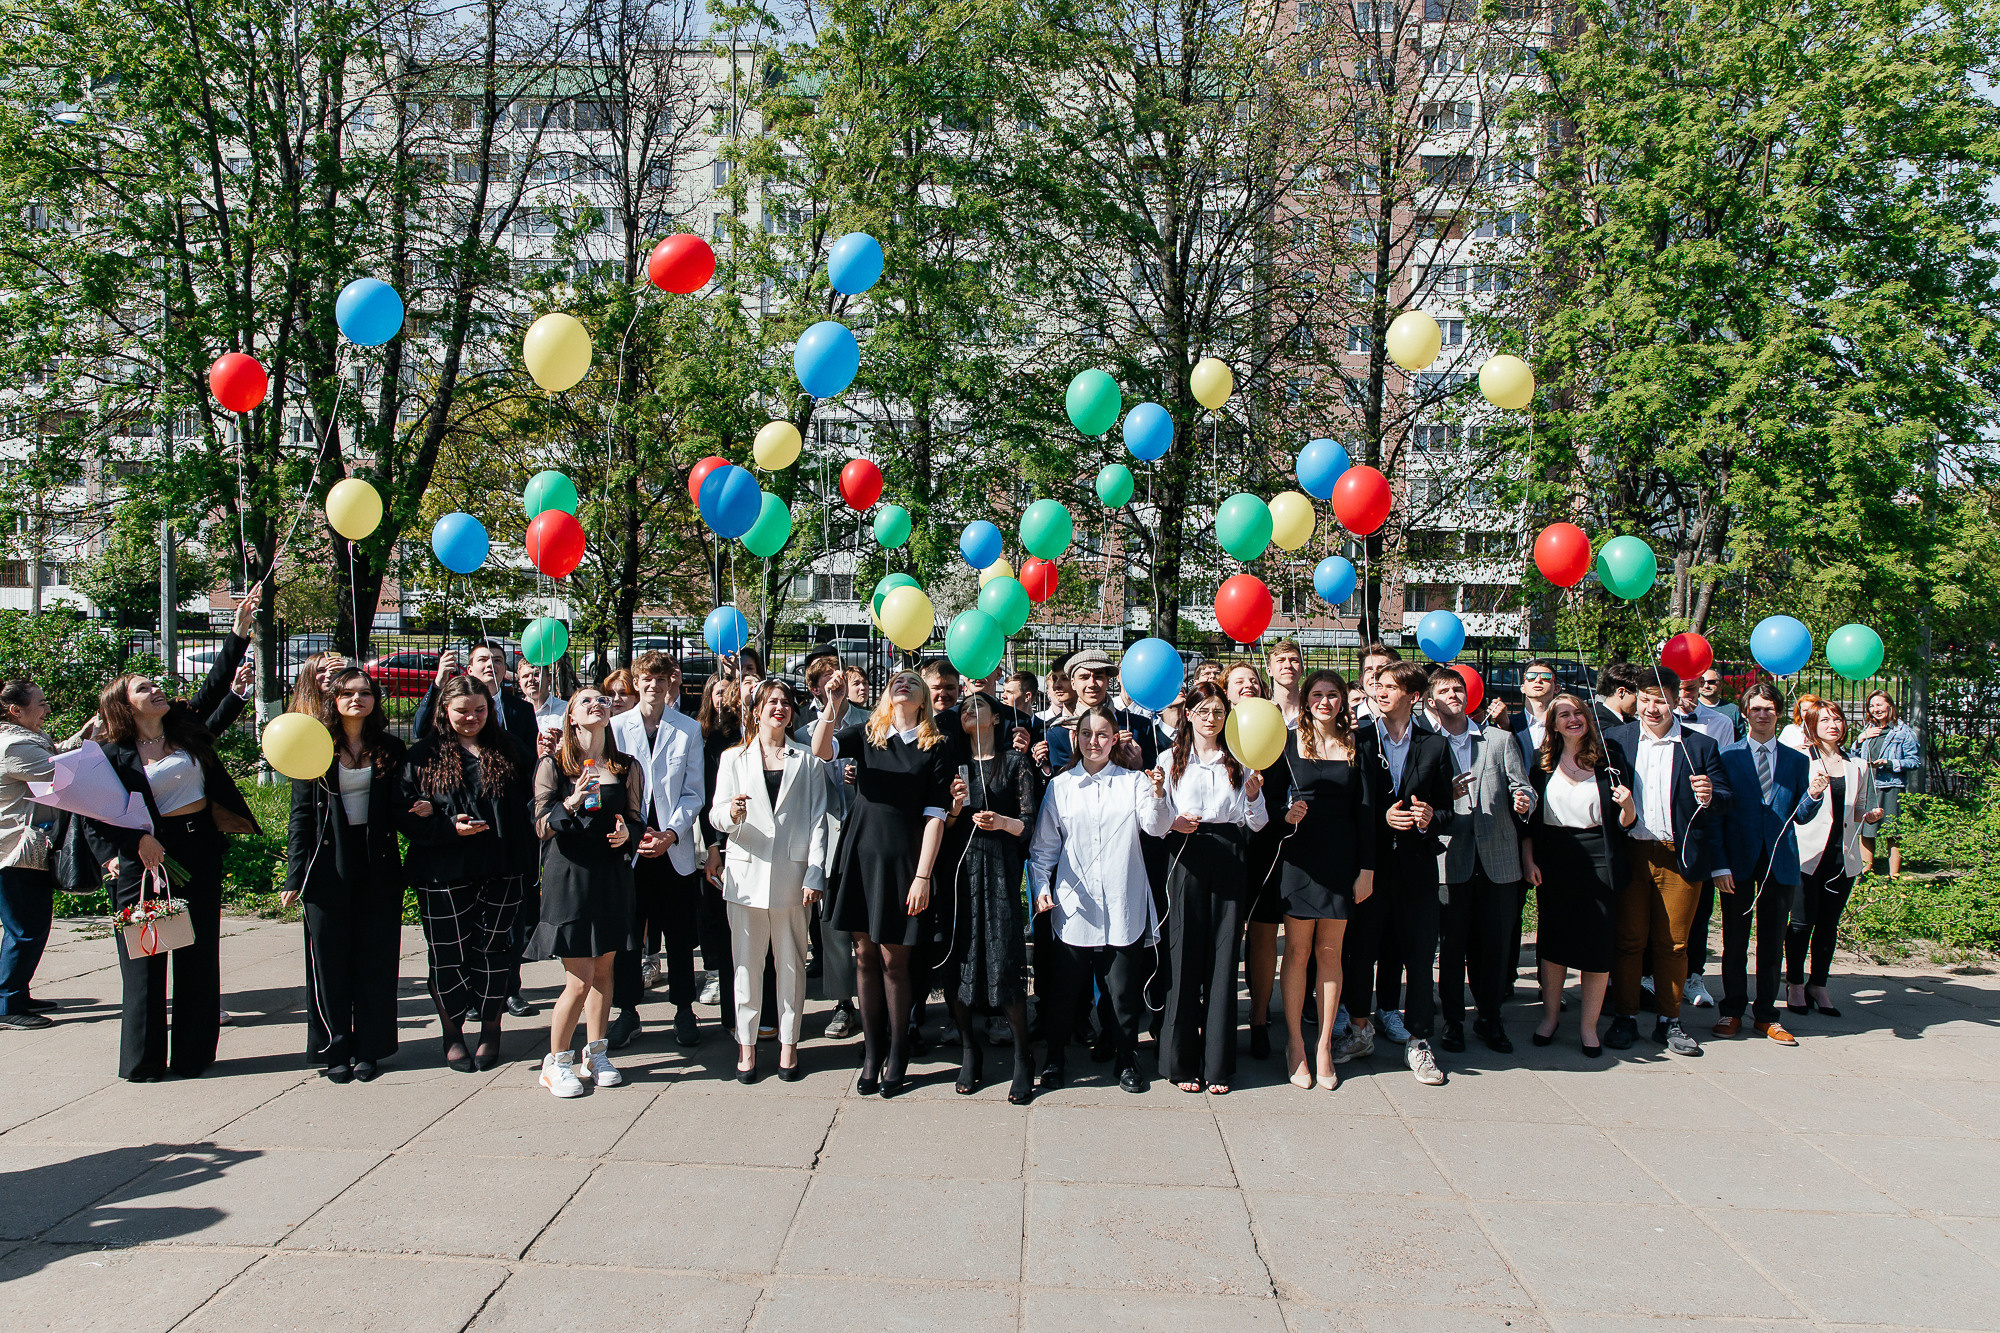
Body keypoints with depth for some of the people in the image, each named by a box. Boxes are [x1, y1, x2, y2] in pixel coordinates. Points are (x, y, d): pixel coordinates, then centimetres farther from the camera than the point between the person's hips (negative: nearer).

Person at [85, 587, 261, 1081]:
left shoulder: (186, 726, 8)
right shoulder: (114, 755, -3)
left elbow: (217, 681, 6)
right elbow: (94, 815, -3)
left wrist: (241, 627, 2)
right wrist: (131, 845, -15)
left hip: (199, 850, 4)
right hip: (147, 856, -4)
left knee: (198, 956, 7)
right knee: (145, 957, 2)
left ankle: (193, 1055, 15)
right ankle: (143, 1060, 12)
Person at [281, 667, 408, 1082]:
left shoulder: (390, 750, 5)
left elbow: (400, 807, 5)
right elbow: (301, 815, 0)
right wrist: (295, 874, -5)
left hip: (378, 866, 1)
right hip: (330, 865, -1)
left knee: (375, 958, 6)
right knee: (330, 959, 4)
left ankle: (369, 1048, 16)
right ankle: (334, 1050, 15)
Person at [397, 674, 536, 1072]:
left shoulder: (506, 751, 9)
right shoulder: (423, 755, 2)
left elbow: (525, 804, 10)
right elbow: (404, 812, -3)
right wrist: (449, 827, -16)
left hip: (500, 870, 2)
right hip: (443, 874, -1)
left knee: (493, 949, 6)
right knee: (448, 953, 4)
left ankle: (491, 1031, 19)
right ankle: (452, 1034, 19)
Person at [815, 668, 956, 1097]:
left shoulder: (933, 749, 0)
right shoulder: (867, 735, 7)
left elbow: (935, 817, -4)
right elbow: (821, 750, -10)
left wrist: (923, 876, -9)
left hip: (902, 863, -3)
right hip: (859, 856, 3)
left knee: (893, 961, 0)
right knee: (865, 956, 8)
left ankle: (896, 1058, 15)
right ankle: (871, 1054, 20)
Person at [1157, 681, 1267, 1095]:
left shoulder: (1240, 762, 15)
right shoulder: (1171, 760, 11)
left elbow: (1256, 824, 11)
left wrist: (1253, 797, -8)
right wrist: (1173, 823, -12)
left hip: (1230, 862, 1)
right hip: (1186, 858, -1)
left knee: (1223, 956, 0)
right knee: (1184, 956, -3)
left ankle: (1217, 1064, 8)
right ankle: (1181, 1061, 6)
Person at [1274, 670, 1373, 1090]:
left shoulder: (1355, 746, 6)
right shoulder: (1289, 743, 2)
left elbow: (1365, 811, 5)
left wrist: (1367, 868, 0)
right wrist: (1284, 814, -18)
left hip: (1342, 858, 2)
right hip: (1299, 855, -1)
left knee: (1330, 953, 6)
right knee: (1298, 952, 3)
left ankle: (1324, 1046, 15)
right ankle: (1295, 1044, 14)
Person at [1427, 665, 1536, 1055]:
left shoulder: (1501, 740, 13)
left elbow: (1522, 787, 8)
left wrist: (1523, 800, -14)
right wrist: (1446, 796, -18)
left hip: (1498, 858, 2)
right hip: (1450, 858, -2)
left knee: (1496, 942, 6)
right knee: (1451, 943, 3)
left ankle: (1489, 1018, 21)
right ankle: (1453, 1020, 16)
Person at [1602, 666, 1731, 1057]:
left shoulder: (1701, 746, 4)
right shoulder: (1616, 738, 7)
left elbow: (1724, 801, 2)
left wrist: (1710, 796, -20)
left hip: (1680, 858, 0)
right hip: (1630, 854, 0)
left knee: (1673, 943, 7)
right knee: (1628, 940, 5)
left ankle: (1669, 1021, 19)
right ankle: (1625, 1017, 16)